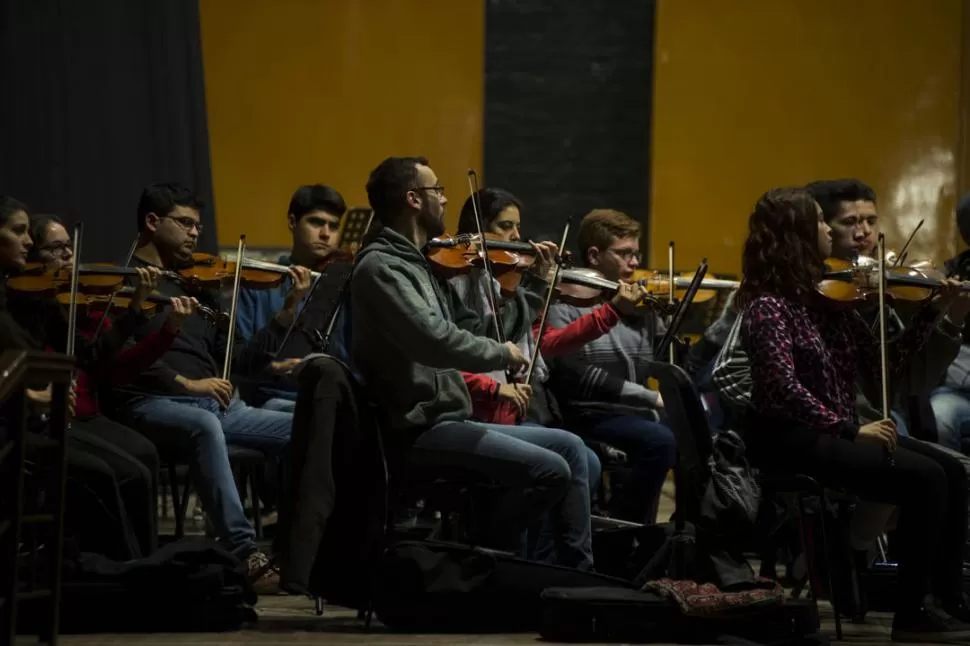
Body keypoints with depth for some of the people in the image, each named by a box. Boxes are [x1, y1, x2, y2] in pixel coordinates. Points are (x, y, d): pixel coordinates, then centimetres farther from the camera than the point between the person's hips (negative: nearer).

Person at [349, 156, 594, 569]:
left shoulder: (417, 266, 17)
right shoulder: (380, 267, -14)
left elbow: (474, 332, 19)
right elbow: (435, 340, -29)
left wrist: (537, 284, 22)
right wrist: (503, 354, -14)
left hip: (447, 420, 10)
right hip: (419, 430, -10)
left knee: (570, 447, 9)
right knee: (550, 469, -20)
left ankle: (577, 571, 8)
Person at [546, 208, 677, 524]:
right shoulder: (567, 304, -2)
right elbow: (575, 376, -15)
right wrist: (649, 396, -19)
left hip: (641, 414, 5)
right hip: (592, 416, -5)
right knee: (660, 441, -32)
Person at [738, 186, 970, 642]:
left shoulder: (825, 298, 10)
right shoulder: (768, 306, -14)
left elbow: (882, 361, 11)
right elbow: (784, 390, -23)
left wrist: (932, 312, 4)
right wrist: (850, 429, -24)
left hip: (832, 432, 8)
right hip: (791, 438, -8)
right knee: (924, 478, -19)